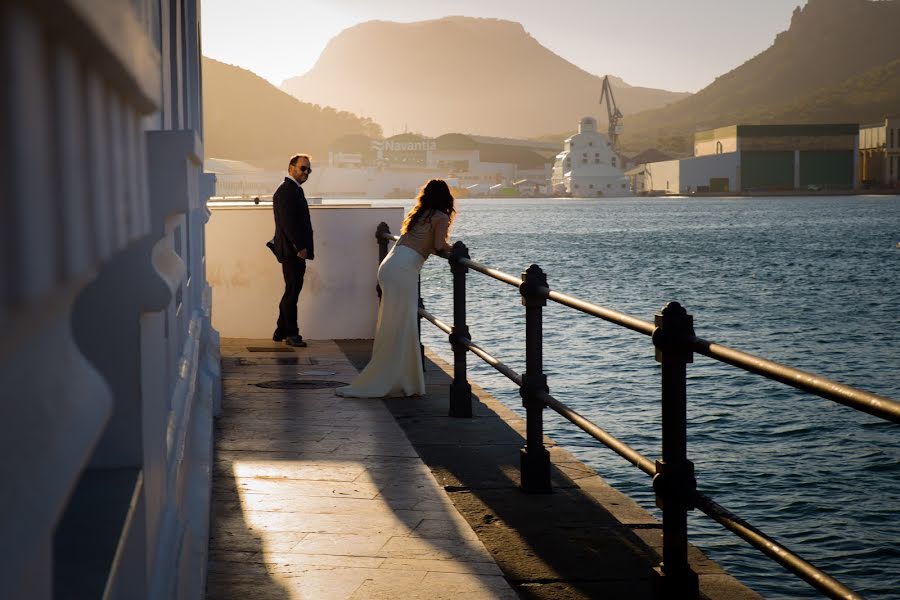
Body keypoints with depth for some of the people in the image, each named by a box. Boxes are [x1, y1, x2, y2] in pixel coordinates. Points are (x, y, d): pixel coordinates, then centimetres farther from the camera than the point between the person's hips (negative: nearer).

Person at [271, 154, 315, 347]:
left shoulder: (294, 190, 19)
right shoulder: (286, 190, -13)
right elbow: (287, 222, -20)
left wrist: (302, 248, 16)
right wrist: (300, 247, -20)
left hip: (296, 251, 10)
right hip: (292, 251, -10)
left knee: (291, 292, 13)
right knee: (292, 292, -5)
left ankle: (281, 332, 19)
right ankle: (291, 333, 0)